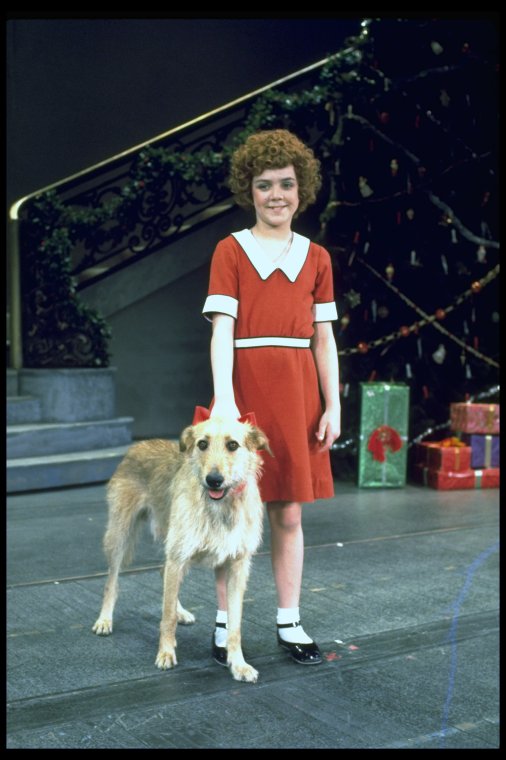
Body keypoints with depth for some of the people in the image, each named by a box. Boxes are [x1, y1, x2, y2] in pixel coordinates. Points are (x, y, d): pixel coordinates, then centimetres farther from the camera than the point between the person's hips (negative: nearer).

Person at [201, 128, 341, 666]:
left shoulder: (316, 257, 11)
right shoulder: (231, 250, 2)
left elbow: (324, 339, 11)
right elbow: (222, 329, -7)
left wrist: (333, 405, 4)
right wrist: (223, 398, -18)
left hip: (298, 395, 3)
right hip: (244, 389, -3)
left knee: (289, 513, 8)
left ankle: (289, 623, 18)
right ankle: (225, 623, 14)